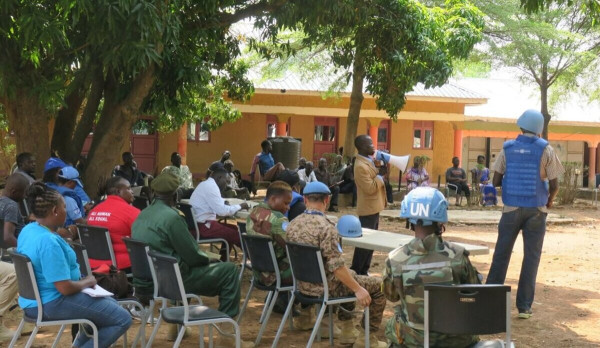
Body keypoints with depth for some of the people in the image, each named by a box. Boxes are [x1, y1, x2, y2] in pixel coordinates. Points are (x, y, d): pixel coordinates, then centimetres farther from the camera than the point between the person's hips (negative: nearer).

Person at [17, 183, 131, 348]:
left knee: (110, 304, 23)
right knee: (123, 319, -9)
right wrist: (88, 282, -8)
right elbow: (65, 288, -27)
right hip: (51, 304, -11)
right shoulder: (49, 242, -27)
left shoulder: (28, 230, 4)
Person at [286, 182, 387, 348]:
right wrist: (358, 289, -17)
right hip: (325, 286, -8)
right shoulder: (325, 226, -23)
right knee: (379, 285, 4)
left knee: (349, 275, 32)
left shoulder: (292, 225, 0)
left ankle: (347, 330, 33)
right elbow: (336, 266, -27)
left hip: (303, 284, 8)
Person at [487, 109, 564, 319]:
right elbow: (554, 186, -5)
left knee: (501, 254, 9)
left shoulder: (508, 148, 0)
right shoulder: (545, 150, -5)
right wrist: (549, 202, 14)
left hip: (511, 208, 1)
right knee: (531, 256, 5)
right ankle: (524, 306, 5)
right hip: (536, 210, -1)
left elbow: (496, 181, 0)